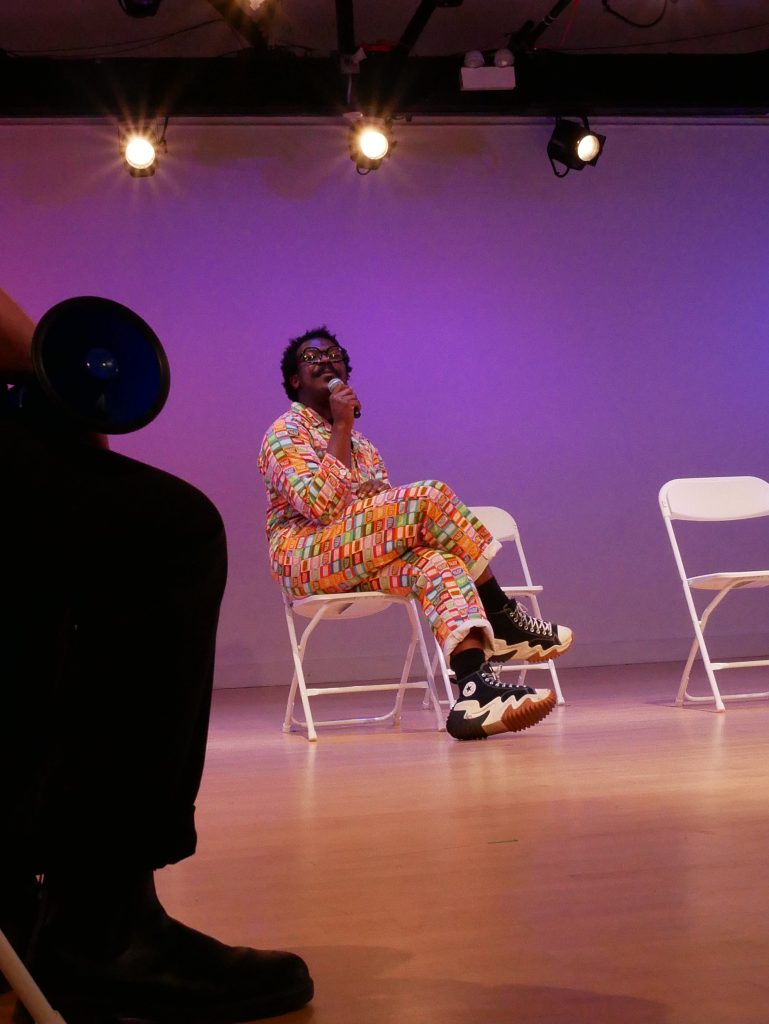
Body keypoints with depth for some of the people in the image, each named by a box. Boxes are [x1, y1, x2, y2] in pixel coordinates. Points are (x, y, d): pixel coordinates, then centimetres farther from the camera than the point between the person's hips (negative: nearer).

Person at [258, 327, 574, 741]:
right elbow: (320, 504, -18)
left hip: (361, 559, 6)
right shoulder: (285, 432, 0)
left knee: (439, 564, -29)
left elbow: (385, 509, 15)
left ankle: (475, 684, -48)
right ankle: (504, 620, -15)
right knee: (431, 496, -24)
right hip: (303, 558, -6)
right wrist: (341, 428, -14)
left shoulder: (359, 442, 23)